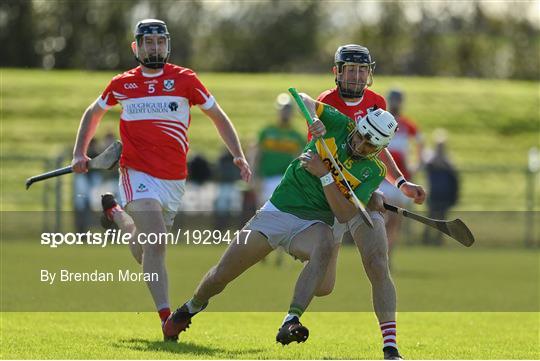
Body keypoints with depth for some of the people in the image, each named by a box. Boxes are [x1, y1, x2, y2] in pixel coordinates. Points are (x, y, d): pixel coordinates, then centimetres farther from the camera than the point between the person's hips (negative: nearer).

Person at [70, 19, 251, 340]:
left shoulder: (184, 79, 2)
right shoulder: (122, 84, 6)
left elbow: (218, 116, 10)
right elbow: (93, 113, 23)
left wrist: (238, 156, 0)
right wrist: (80, 154, 14)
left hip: (174, 179, 2)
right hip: (138, 174, -2)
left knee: (143, 252, 9)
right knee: (156, 240, -23)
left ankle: (117, 214, 40)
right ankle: (166, 316, -24)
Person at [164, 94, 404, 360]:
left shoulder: (375, 171, -6)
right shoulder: (339, 124, -5)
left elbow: (345, 215, -13)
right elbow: (300, 98, 2)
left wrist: (324, 175, -22)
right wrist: (314, 117, -19)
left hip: (313, 223, -1)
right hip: (277, 211, 1)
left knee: (326, 245, -39)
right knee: (220, 276, 3)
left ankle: (291, 323, -45)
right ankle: (191, 308, 37)